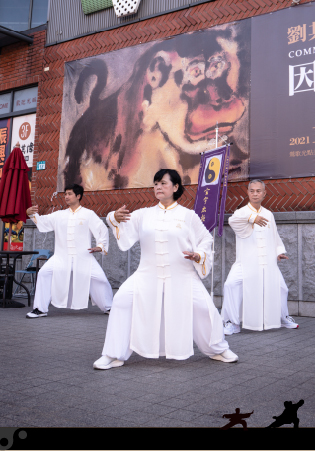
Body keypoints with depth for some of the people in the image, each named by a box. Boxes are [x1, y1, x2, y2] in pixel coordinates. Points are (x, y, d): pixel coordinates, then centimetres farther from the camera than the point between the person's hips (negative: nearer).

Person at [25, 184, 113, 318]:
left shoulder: (88, 214, 3)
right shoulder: (59, 215, 12)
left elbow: (102, 229, 4)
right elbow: (42, 222, 7)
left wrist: (101, 246, -7)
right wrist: (32, 214, -9)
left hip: (83, 257, -2)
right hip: (62, 257, 2)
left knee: (99, 277, -7)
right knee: (44, 272, -15)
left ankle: (108, 307, 19)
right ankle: (40, 309, -1)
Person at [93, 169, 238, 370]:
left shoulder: (188, 215, 3)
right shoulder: (144, 214, 8)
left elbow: (206, 239, 7)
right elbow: (125, 228, -2)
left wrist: (198, 255, -12)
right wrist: (115, 218, -24)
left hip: (182, 277, -1)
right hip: (148, 275, 2)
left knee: (204, 307, -9)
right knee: (122, 301, -14)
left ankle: (218, 349, 22)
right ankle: (114, 355, 1)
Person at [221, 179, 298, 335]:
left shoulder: (268, 215, 12)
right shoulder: (242, 212, -4)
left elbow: (275, 235, 23)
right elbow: (233, 220, -29)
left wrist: (279, 251, 10)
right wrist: (252, 217, -44)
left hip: (268, 263, 4)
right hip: (246, 262, -4)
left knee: (280, 287, 10)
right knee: (232, 284, -22)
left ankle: (283, 318, 39)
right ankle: (232, 323, -7)